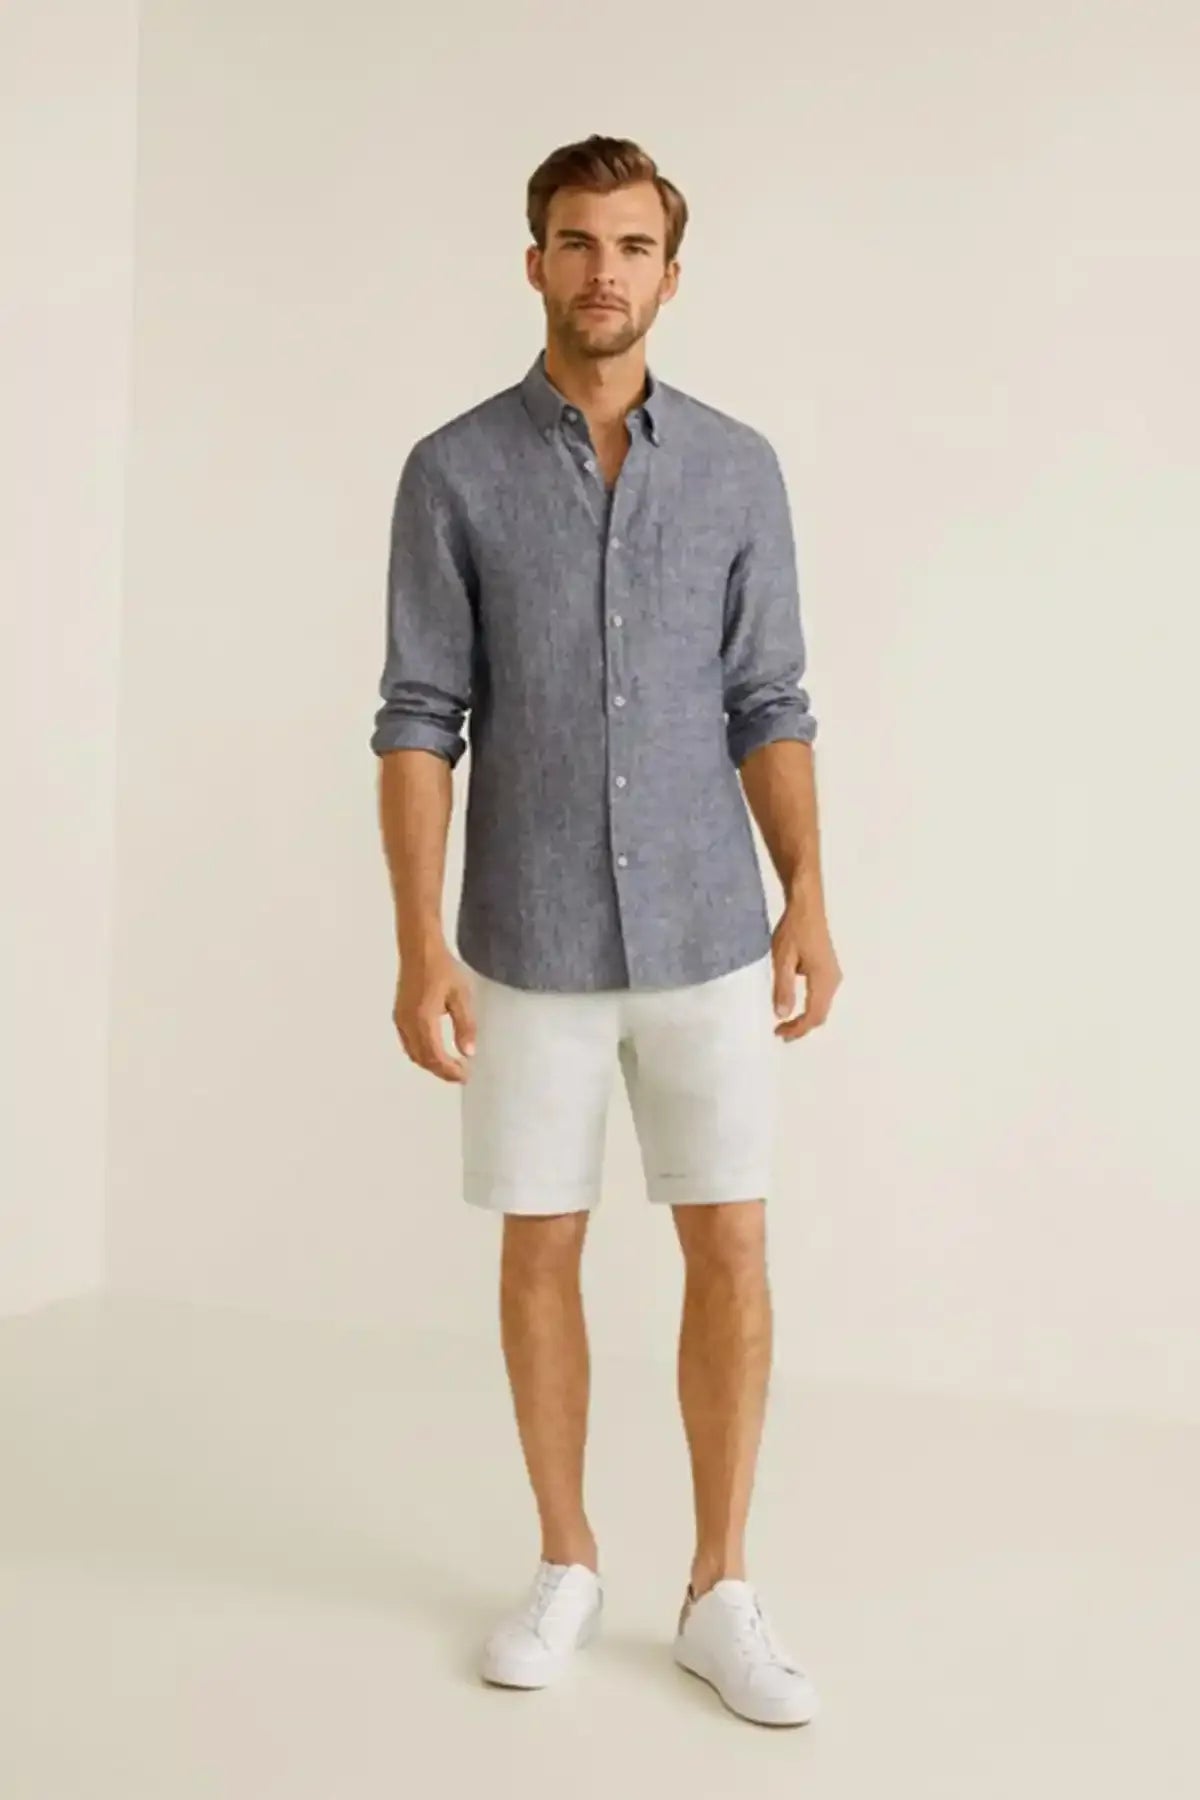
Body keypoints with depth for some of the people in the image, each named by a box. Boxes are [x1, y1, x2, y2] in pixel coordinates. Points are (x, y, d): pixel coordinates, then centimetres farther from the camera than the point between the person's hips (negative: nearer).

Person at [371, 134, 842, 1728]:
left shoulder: (739, 467, 3)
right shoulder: (453, 472, -2)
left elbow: (766, 705, 5)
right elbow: (419, 722, -5)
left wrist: (809, 900, -6)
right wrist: (420, 945, -13)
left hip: (705, 937, 1)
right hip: (533, 946, -1)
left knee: (731, 1254, 1)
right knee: (540, 1250, 7)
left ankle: (721, 1598, 14)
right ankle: (567, 1569, 25)